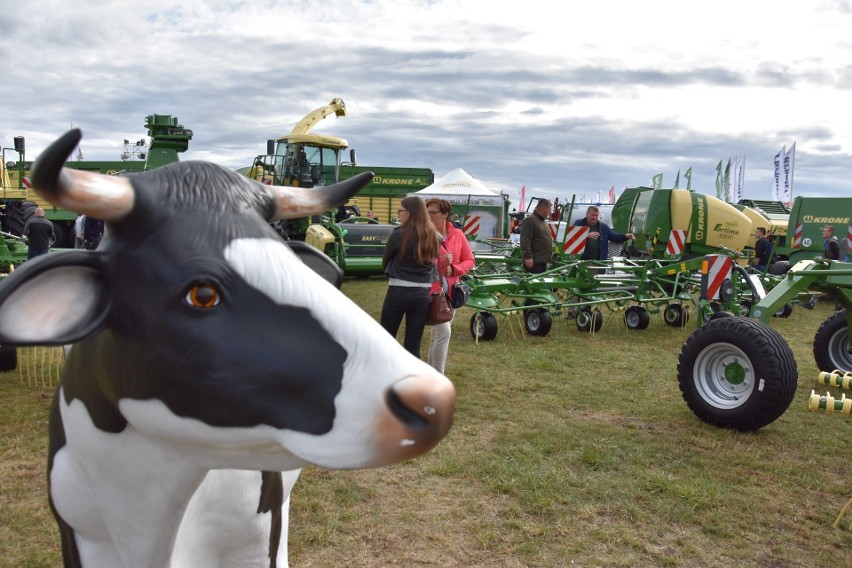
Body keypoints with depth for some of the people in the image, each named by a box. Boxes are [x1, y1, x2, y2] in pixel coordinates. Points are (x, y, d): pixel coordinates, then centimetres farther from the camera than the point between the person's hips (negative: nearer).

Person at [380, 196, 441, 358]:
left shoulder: (399, 234, -9)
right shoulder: (435, 237, 3)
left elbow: (385, 261, 4)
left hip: (398, 292, -4)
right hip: (423, 294, 4)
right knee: (413, 346, 8)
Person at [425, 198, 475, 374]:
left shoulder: (457, 234, 3)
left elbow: (470, 260, 7)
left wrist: (453, 269, -9)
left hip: (451, 290, 5)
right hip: (431, 289, -5)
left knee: (438, 331, 17)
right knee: (444, 331, -15)